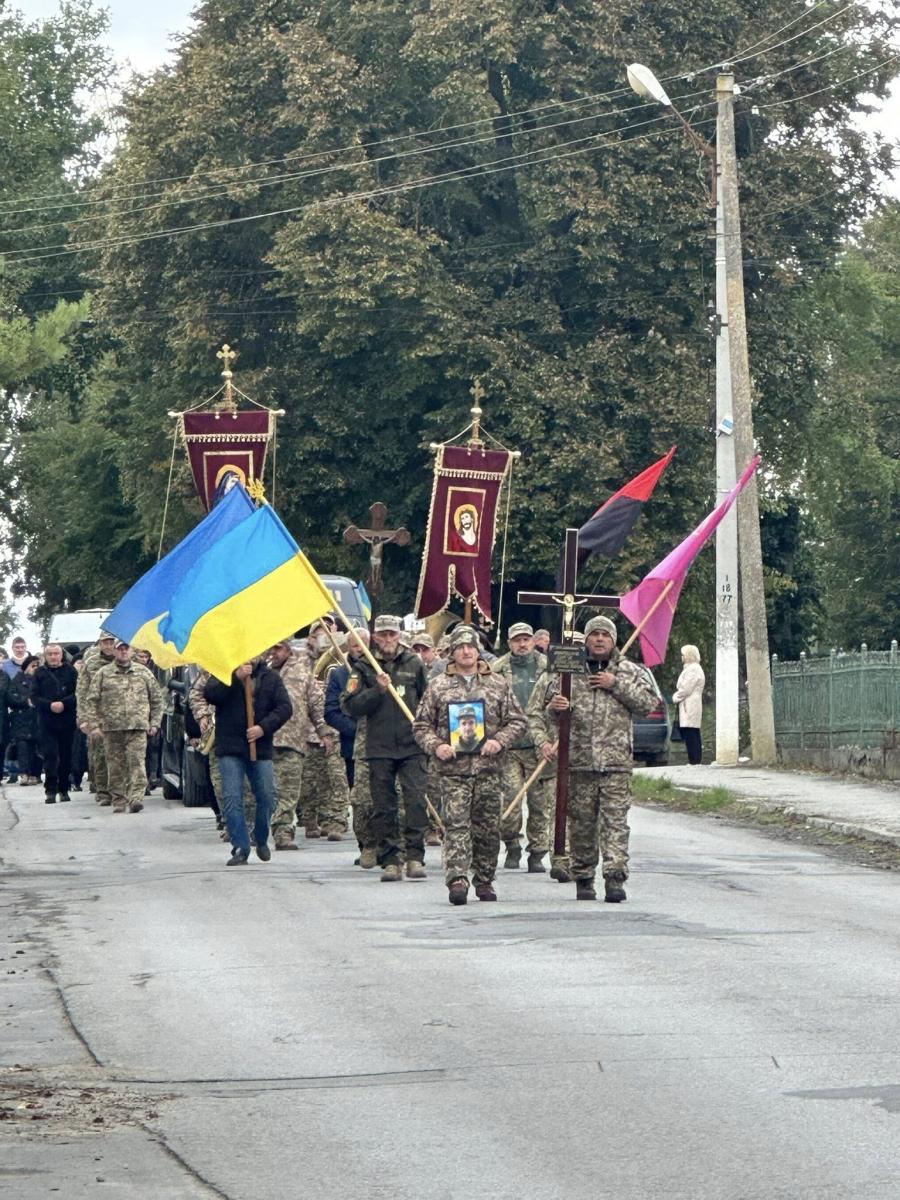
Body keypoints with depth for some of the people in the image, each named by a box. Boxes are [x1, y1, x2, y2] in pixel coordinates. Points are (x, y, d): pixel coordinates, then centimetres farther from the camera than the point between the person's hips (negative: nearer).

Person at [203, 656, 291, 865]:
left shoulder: (271, 678, 10)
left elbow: (285, 707, 2)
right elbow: (210, 694, -11)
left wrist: (264, 727, -12)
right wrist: (236, 677, -20)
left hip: (261, 747, 2)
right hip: (230, 748, -2)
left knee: (267, 797, 4)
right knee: (232, 798, -7)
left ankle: (262, 840, 27)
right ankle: (240, 848, -3)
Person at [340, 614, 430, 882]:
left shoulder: (414, 664, 9)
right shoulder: (364, 668, 7)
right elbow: (349, 706, -2)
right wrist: (378, 690, -13)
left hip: (412, 747, 0)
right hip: (379, 749, 0)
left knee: (416, 800, -10)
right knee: (383, 807, 2)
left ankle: (414, 857, -6)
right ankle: (390, 861, 7)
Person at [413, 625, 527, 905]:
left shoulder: (499, 685, 10)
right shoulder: (438, 686, 8)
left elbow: (517, 721, 10)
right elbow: (421, 724, 10)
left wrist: (500, 741, -8)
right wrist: (435, 746, -8)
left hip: (489, 768, 1)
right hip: (453, 768, -1)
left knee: (488, 827, 5)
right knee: (456, 825, -11)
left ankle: (484, 880, 16)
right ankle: (457, 880, -18)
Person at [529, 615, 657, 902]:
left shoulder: (629, 672, 10)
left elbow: (649, 703, -1)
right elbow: (540, 711, 14)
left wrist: (616, 685, -7)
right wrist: (552, 709, -10)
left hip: (616, 762, -1)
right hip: (577, 761, 1)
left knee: (615, 820, -10)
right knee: (581, 823, 5)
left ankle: (615, 878, -15)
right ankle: (583, 879, 14)